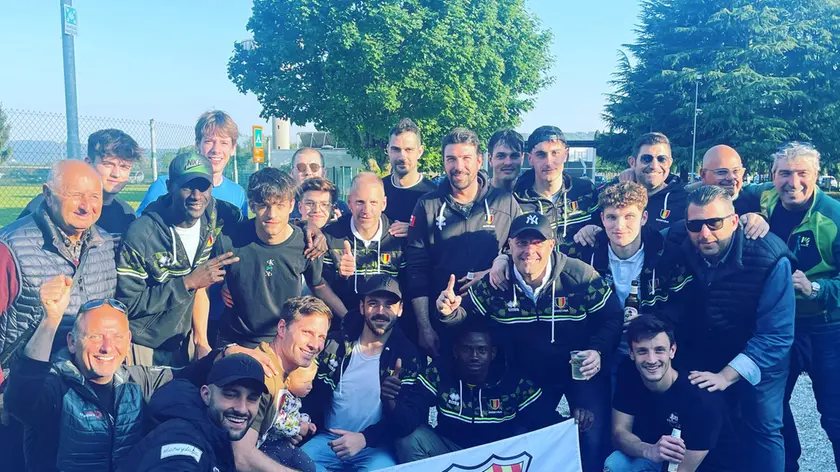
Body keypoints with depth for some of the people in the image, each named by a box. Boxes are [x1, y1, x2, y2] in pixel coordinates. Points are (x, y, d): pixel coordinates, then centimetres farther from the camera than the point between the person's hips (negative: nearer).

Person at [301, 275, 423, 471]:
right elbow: (312, 390, 5)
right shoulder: (336, 343, 5)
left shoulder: (407, 356, -3)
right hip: (327, 439, 2)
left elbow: (408, 418, -7)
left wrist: (365, 438, -20)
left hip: (375, 447, -2)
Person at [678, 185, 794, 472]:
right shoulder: (682, 250, -16)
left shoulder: (770, 258, -28)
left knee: (762, 428, -1)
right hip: (703, 354, 3)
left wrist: (726, 375, -32)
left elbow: (776, 335, -28)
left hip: (760, 358, -3)